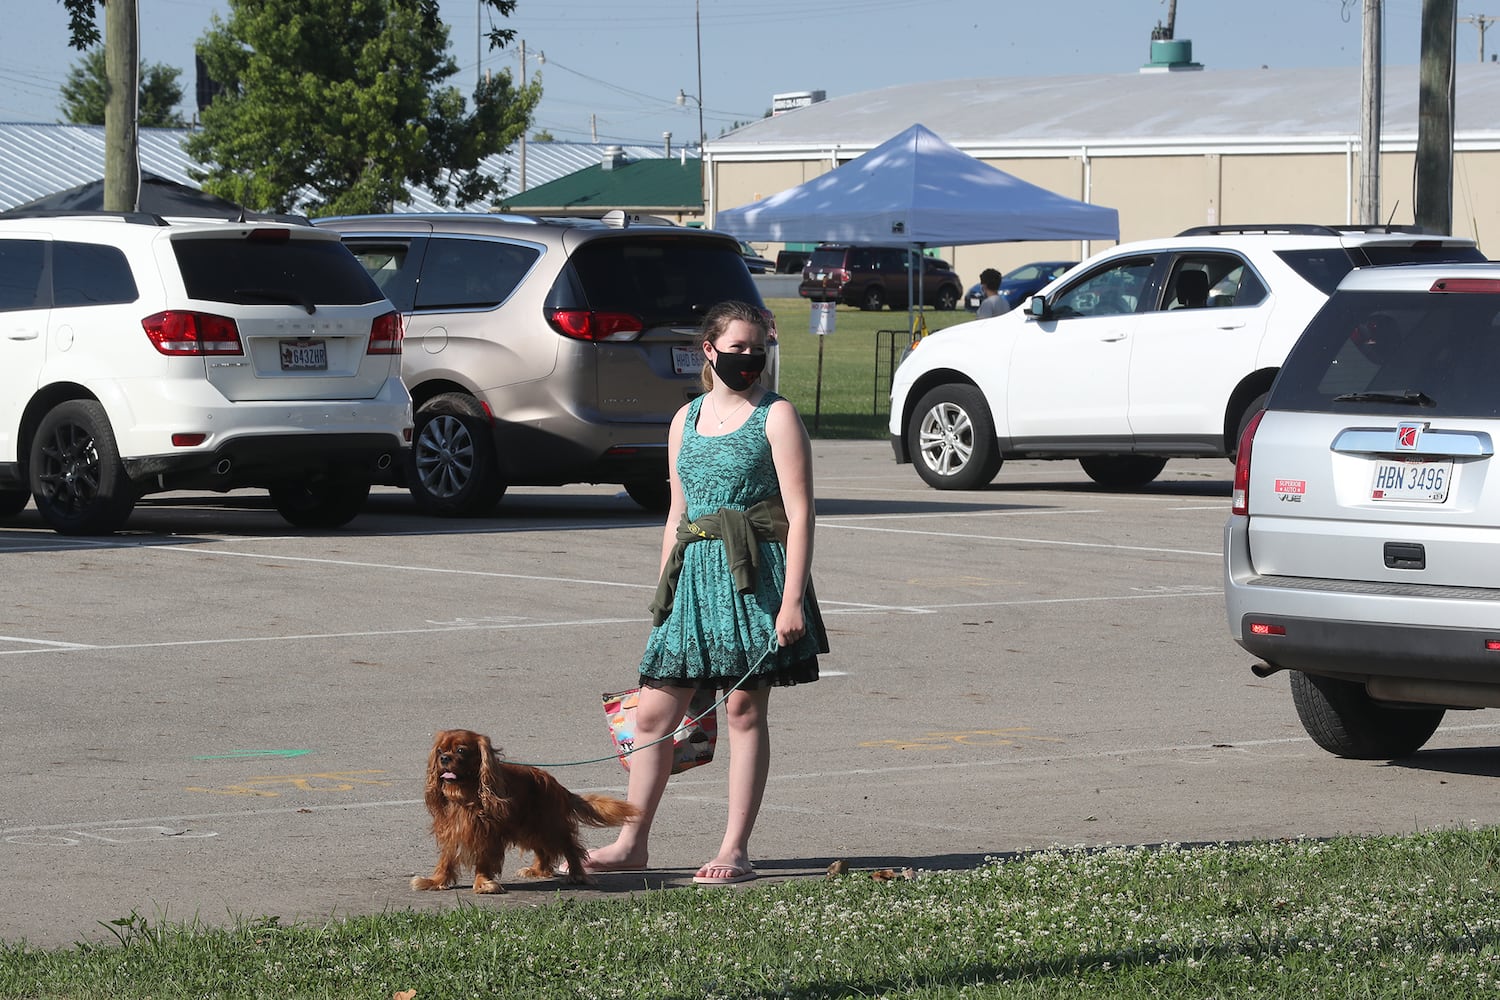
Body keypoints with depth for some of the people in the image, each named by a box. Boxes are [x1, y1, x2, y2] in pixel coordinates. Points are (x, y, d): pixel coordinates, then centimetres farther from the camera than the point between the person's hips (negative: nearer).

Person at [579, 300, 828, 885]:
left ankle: (735, 851, 3)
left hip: (755, 573, -5)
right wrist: (664, 592, 18)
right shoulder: (686, 420, 15)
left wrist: (793, 598, -14)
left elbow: (799, 513, -7)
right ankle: (631, 843, 13)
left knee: (745, 709, -2)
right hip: (695, 573, 5)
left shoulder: (775, 416, -1)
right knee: (653, 712, 3)